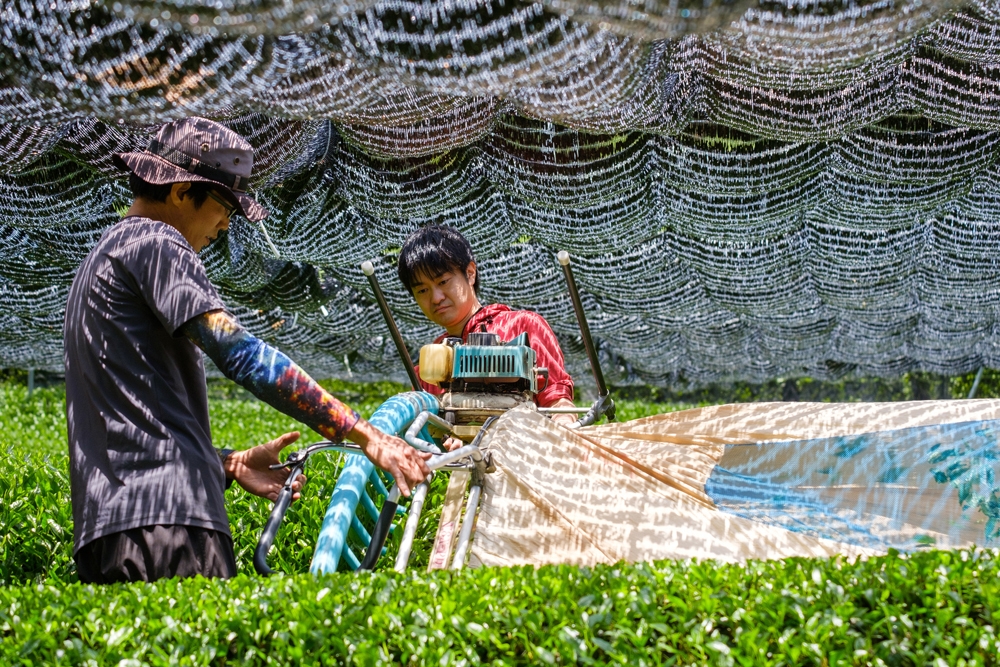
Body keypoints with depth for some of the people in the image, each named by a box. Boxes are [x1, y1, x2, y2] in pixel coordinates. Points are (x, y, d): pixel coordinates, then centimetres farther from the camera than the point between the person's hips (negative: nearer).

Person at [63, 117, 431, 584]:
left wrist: (229, 464, 17)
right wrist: (366, 435, -19)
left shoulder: (101, 258, 28)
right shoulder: (154, 243, -1)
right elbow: (239, 354, -17)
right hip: (164, 520, -10)